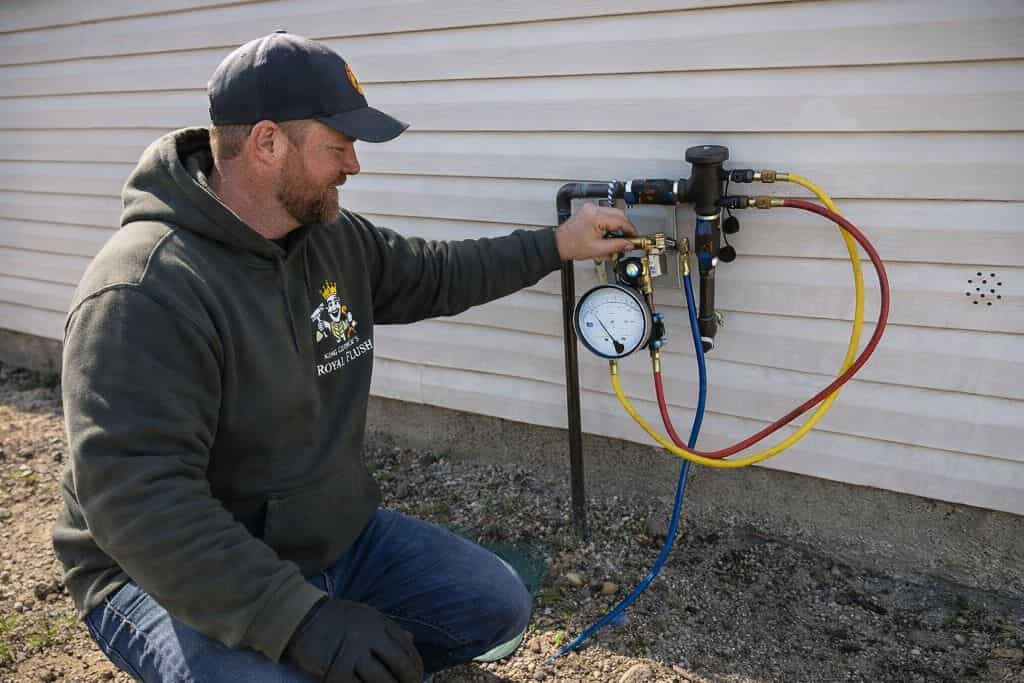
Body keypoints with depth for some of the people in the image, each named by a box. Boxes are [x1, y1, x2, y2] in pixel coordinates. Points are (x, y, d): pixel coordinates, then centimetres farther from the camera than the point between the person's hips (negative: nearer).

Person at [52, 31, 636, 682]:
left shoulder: (337, 238, -1)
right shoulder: (146, 291, -27)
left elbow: (437, 275, 17)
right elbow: (136, 499, -33)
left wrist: (556, 245, 16)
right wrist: (301, 618, -38)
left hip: (335, 535, 7)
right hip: (180, 576, -7)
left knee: (498, 608, 3)